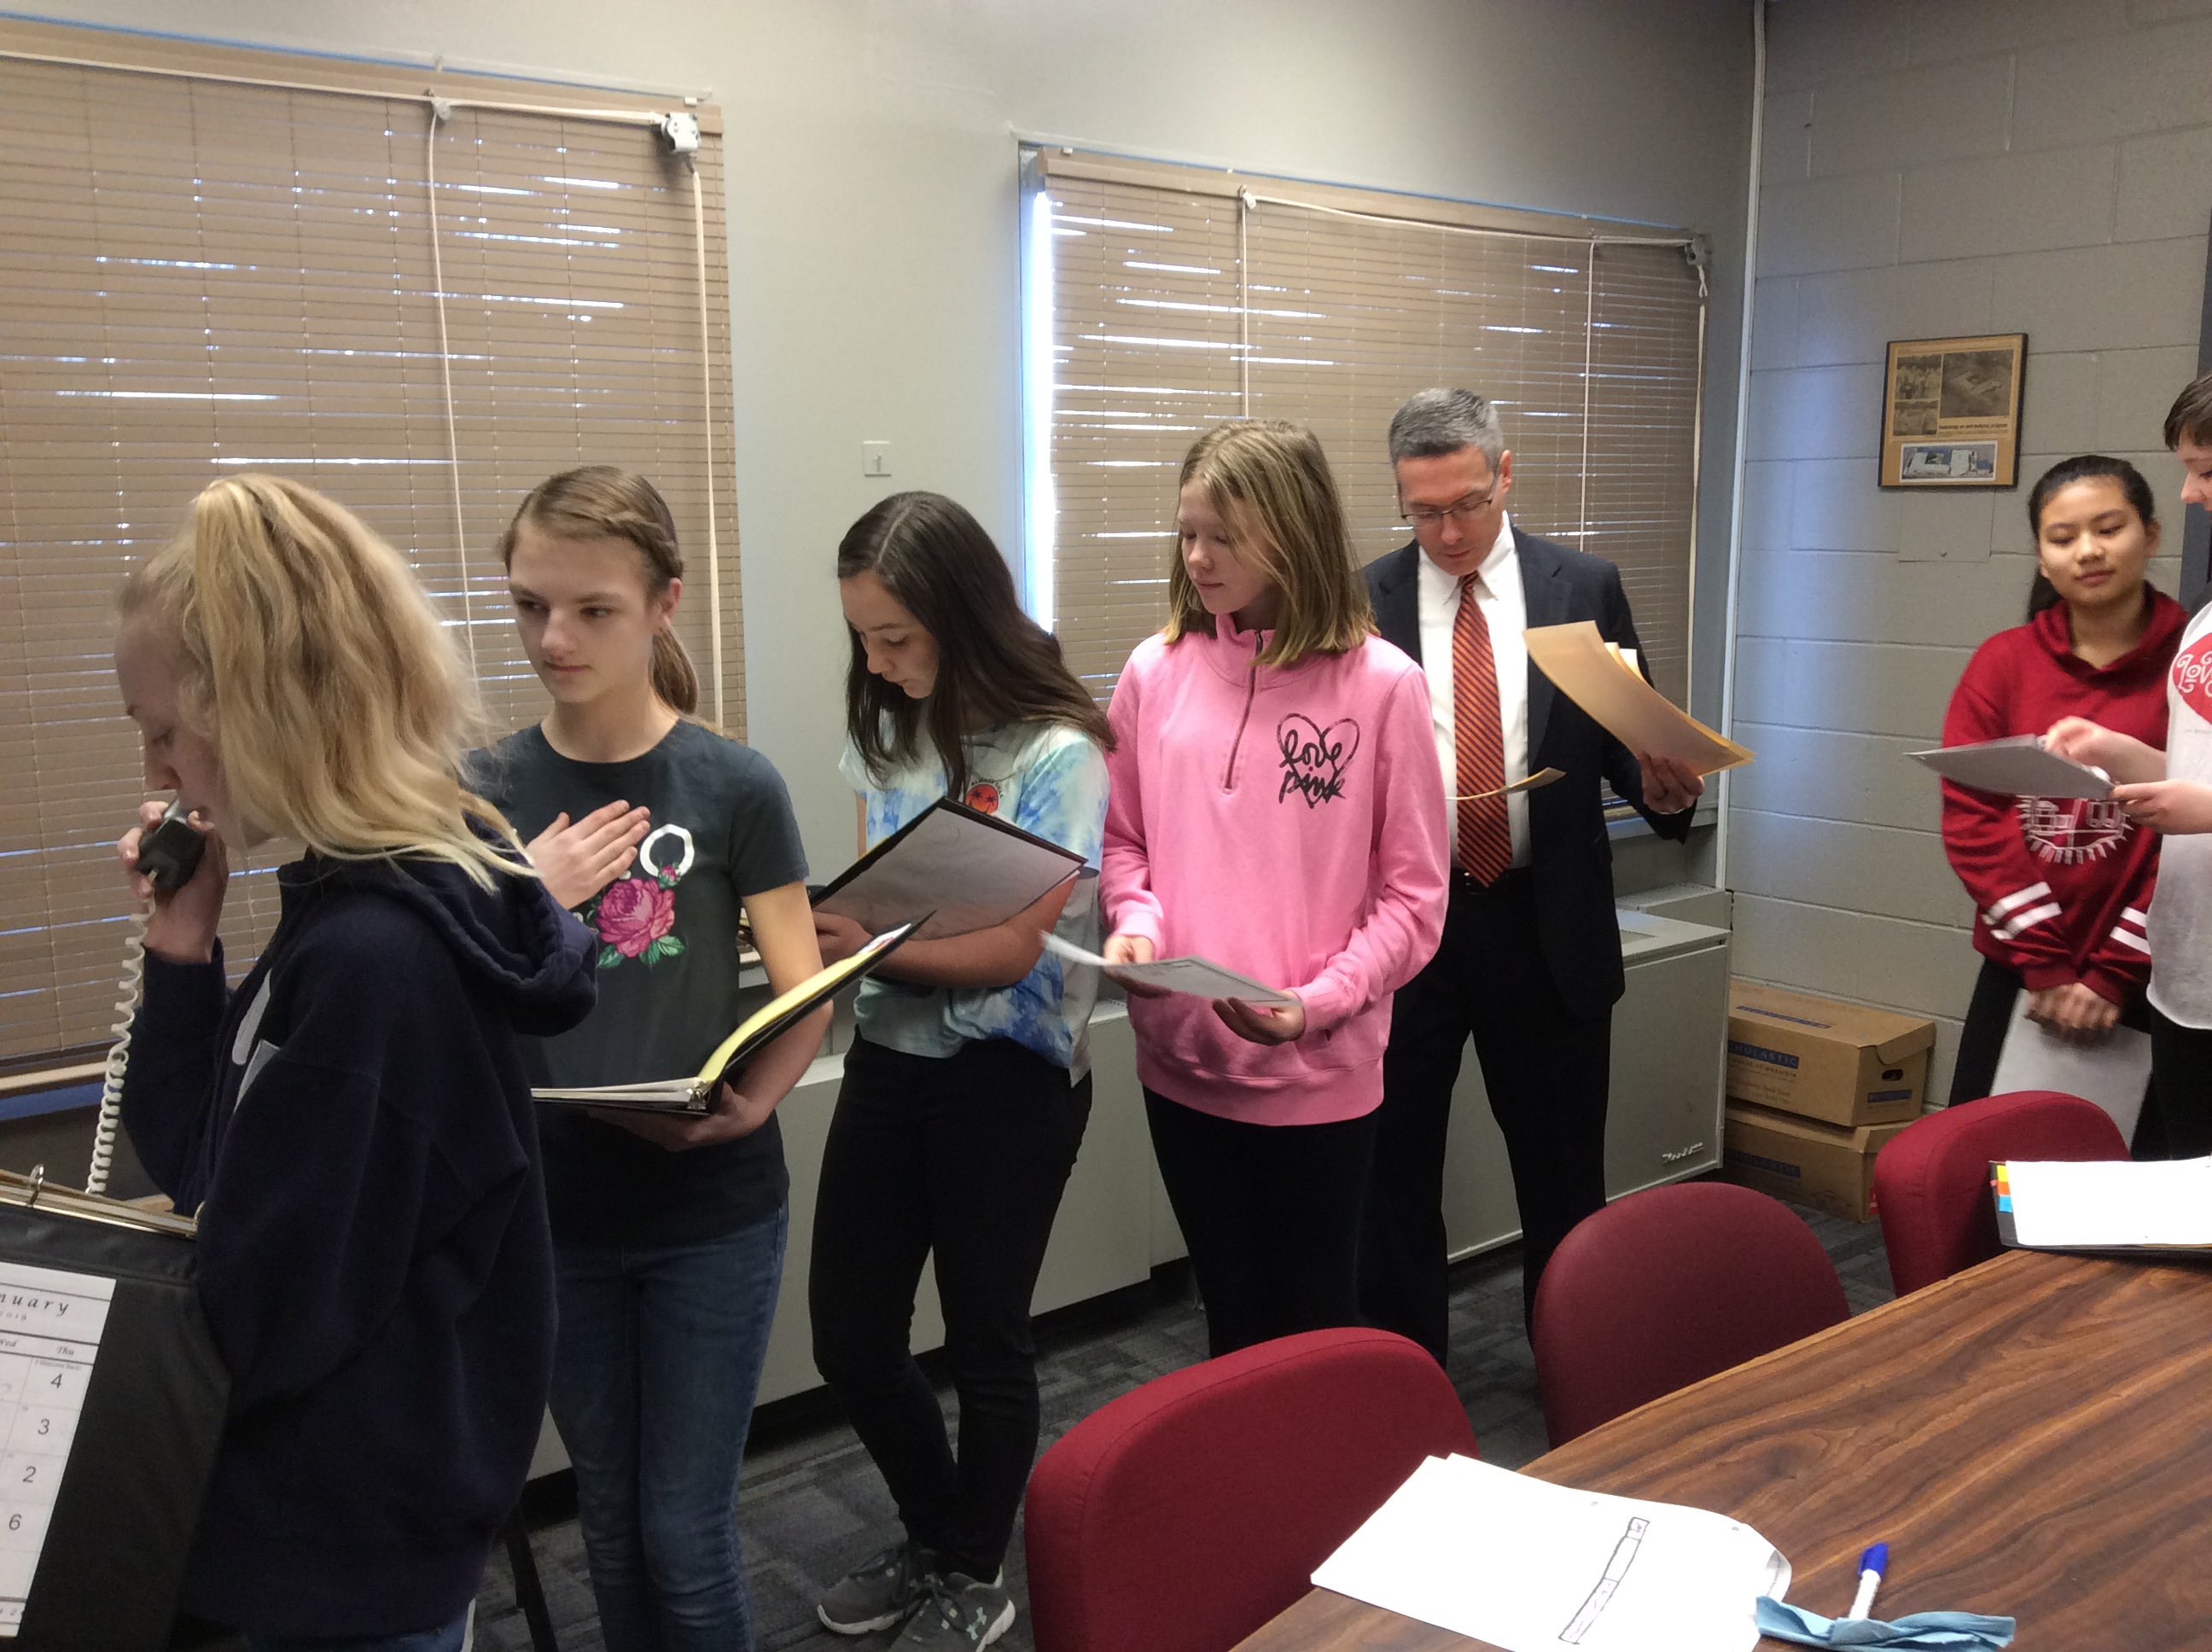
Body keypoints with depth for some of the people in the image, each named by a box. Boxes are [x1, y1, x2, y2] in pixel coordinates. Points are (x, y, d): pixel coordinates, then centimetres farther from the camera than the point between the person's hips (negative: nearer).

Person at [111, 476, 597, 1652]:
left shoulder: (366, 957, -27)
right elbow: (197, 1165, 8)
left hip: (353, 1540, -9)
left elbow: (259, 1309, -24)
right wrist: (181, 950, -4)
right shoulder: (382, 907, 1)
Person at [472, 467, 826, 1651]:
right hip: (554, 1208, 3)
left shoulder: (733, 785, -9)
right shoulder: (488, 792, -1)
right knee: (608, 1520, 18)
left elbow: (806, 1001, -8)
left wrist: (747, 1102, -27)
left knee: (685, 1534, 6)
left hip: (713, 1210, -3)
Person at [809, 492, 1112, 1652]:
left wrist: (864, 943, -32)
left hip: (1008, 1079, -6)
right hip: (887, 1060, 6)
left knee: (982, 1341, 11)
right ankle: (933, 1537, 40)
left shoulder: (1054, 753, -16)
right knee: (847, 1338, 12)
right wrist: (815, 923, -10)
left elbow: (1010, 947, -20)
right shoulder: (884, 732, 4)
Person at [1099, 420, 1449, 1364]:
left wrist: (1316, 1003, -18)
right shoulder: (1156, 671, 0)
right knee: (1232, 1317, 19)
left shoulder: (1381, 683, -10)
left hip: (1319, 1071, -3)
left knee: (1315, 1321, 14)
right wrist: (1136, 924, -8)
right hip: (1182, 1060, 3)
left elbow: (1412, 894, -7)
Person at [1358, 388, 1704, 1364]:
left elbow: (1626, 740, 4)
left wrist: (1662, 786, -17)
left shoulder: (1585, 589, 1)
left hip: (1549, 925, 0)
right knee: (1393, 1167, 10)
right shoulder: (1362, 603, 0)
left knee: (1562, 1172, 13)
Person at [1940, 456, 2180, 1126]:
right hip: (2016, 970, 2)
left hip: (2149, 982, -2)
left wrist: (2115, 972, -13)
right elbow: (1973, 815, -4)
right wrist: (2043, 960, -11)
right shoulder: (2004, 662, 2)